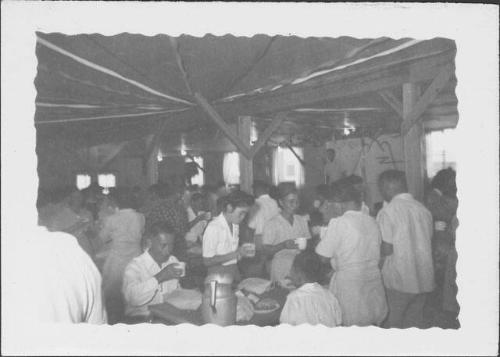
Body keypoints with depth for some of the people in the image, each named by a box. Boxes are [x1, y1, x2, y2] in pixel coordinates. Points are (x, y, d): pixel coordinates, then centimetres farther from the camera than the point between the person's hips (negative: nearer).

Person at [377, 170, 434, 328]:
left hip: (397, 281, -5)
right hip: (424, 279, 6)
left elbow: (386, 249, -15)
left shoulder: (387, 211, -13)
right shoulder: (424, 209, 4)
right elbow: (427, 241, 9)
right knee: (415, 321, 16)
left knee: (392, 323, 8)